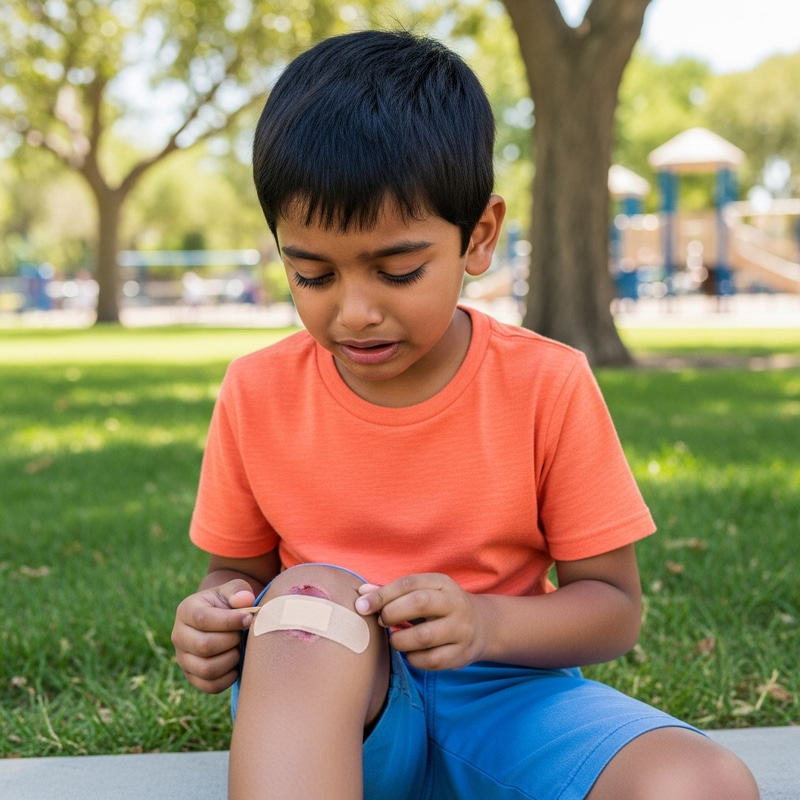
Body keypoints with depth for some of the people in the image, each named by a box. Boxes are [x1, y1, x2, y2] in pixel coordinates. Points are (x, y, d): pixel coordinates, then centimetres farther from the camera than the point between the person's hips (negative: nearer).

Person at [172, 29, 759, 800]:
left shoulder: (547, 385, -8)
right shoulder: (257, 392, -4)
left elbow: (612, 604, -4)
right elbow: (237, 571, 8)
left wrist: (484, 623, -24)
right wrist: (216, 616, -17)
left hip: (500, 690, 0)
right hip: (320, 700, 0)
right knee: (309, 595, -35)